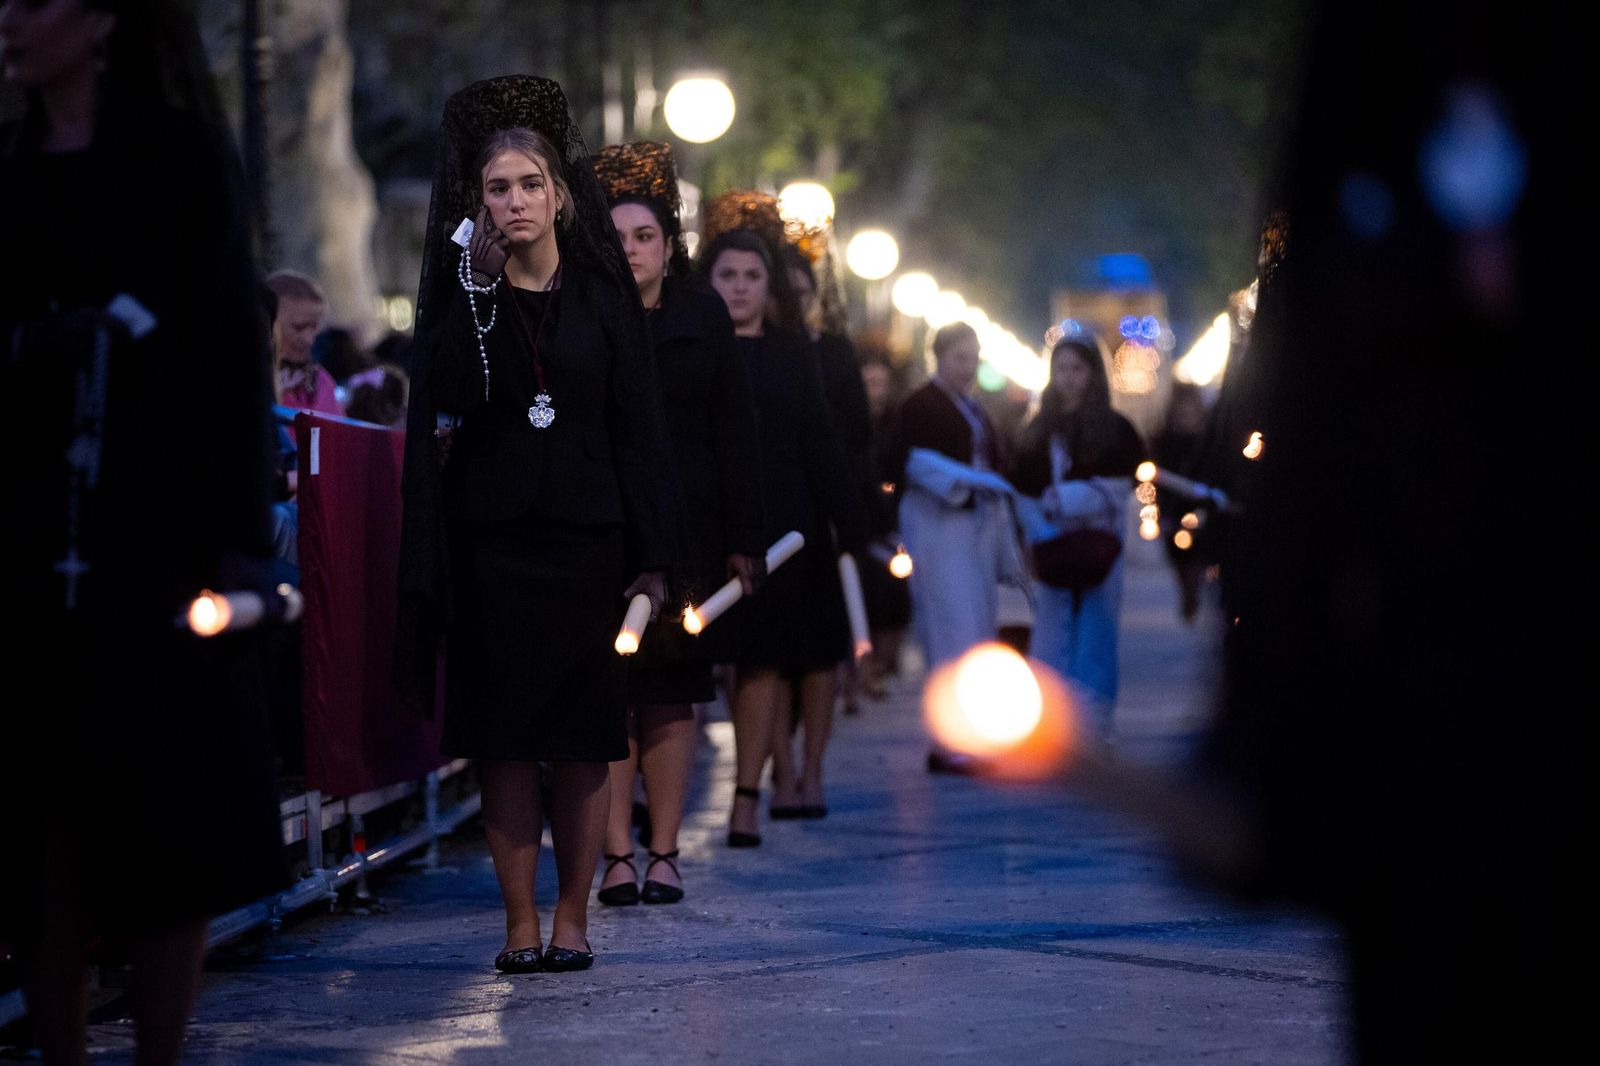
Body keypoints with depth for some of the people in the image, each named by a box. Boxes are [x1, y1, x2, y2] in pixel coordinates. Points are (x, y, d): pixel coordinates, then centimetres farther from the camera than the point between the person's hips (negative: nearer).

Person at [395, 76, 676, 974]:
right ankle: (521, 922, 5)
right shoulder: (461, 293, 4)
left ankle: (573, 917, 9)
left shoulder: (604, 292, 4)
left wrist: (650, 555, -2)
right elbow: (442, 403, -9)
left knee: (583, 739, 1)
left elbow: (640, 423, 2)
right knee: (504, 739, 0)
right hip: (492, 544, 0)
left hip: (588, 538, 0)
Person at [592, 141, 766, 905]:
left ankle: (664, 854, 9)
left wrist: (743, 541, 0)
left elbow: (736, 434, 6)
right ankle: (618, 855, 2)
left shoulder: (702, 317, 7)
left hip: (684, 530, 1)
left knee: (670, 696, 3)